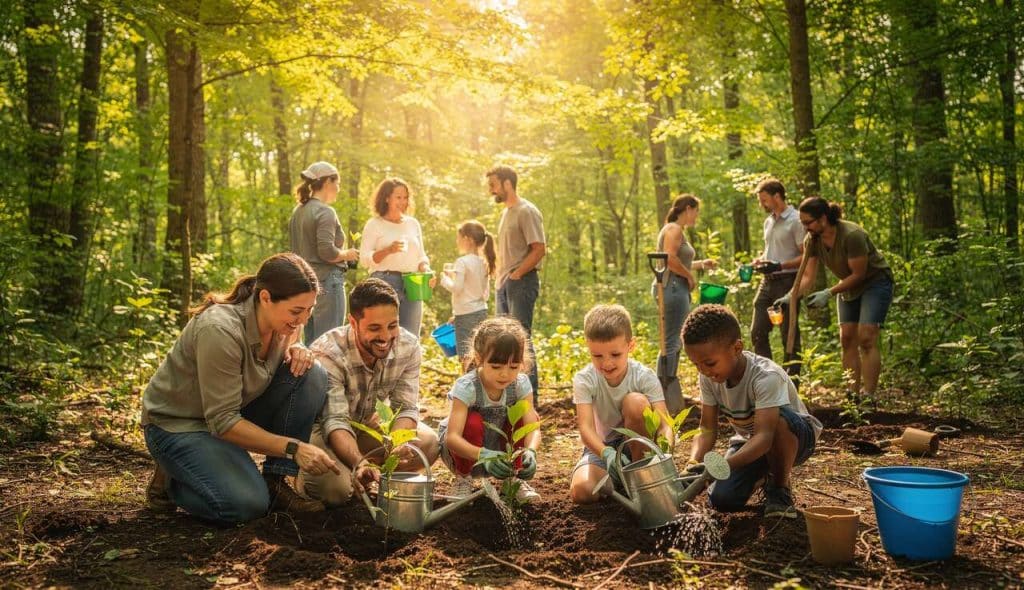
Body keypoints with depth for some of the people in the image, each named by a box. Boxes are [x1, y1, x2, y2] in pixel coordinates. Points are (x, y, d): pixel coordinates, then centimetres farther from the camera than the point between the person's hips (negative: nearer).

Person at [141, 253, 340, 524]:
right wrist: (293, 448, -34)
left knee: (312, 376, -15)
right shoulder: (220, 330, -33)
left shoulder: (281, 322, -12)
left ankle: (275, 483, -7)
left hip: (236, 409, 7)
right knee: (248, 504, -27)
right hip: (177, 423, -7)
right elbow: (222, 422, -30)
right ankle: (170, 479, 3)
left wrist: (297, 350, -14)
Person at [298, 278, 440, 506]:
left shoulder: (409, 347, -17)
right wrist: (358, 462, -56)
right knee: (336, 488, -31)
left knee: (429, 444, -20)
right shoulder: (327, 354, -32)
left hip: (369, 425, 4)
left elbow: (406, 408, -16)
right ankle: (307, 474, 4)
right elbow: (335, 421, -37)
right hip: (324, 429, -4)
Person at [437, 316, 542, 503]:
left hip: (500, 451, 3)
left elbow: (533, 428, -25)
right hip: (463, 450, -3)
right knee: (473, 421, -33)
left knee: (526, 414, -19)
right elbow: (452, 437, -39)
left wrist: (530, 451, -47)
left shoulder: (521, 384, -17)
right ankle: (463, 479, -8)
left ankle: (514, 478, -2)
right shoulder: (466, 387, -30)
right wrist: (483, 455, -55)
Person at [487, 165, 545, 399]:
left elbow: (539, 249, -16)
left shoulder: (526, 211, -9)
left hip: (521, 283, -9)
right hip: (503, 284, 9)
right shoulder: (506, 212, 18)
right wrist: (499, 275, 11)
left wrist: (516, 274, -16)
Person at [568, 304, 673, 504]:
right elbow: (585, 426, -27)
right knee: (581, 491, -31)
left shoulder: (645, 377, -16)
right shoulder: (584, 380, -16)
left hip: (639, 447, 0)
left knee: (635, 401, -29)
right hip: (601, 448, 1)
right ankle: (620, 481, 3)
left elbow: (665, 424, -25)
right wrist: (607, 454, -48)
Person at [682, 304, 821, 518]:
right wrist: (693, 464, -35)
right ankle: (762, 475, 17)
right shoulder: (709, 378, -15)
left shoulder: (767, 377, -34)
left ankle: (780, 487, -12)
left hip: (793, 437, -5)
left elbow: (764, 435, -43)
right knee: (721, 500, -19)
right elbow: (707, 430, -14)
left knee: (780, 418, -41)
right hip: (749, 441, 5)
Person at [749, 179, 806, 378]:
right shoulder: (768, 222, 15)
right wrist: (760, 260, 6)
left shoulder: (795, 220, -11)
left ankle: (791, 381, 6)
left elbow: (806, 256, -14)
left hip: (788, 281, -8)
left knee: (789, 334, -2)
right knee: (757, 332, 7)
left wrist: (779, 266, -23)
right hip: (768, 281, 8)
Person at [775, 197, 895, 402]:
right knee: (847, 338, 2)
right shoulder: (812, 240, -11)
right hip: (849, 286, 7)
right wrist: (789, 297, -28)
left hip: (875, 283, -7)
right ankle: (853, 394, 7)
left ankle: (868, 396, -15)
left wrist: (829, 293, -29)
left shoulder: (851, 235, -31)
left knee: (866, 338, -16)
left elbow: (858, 274, -25)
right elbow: (807, 276, -12)